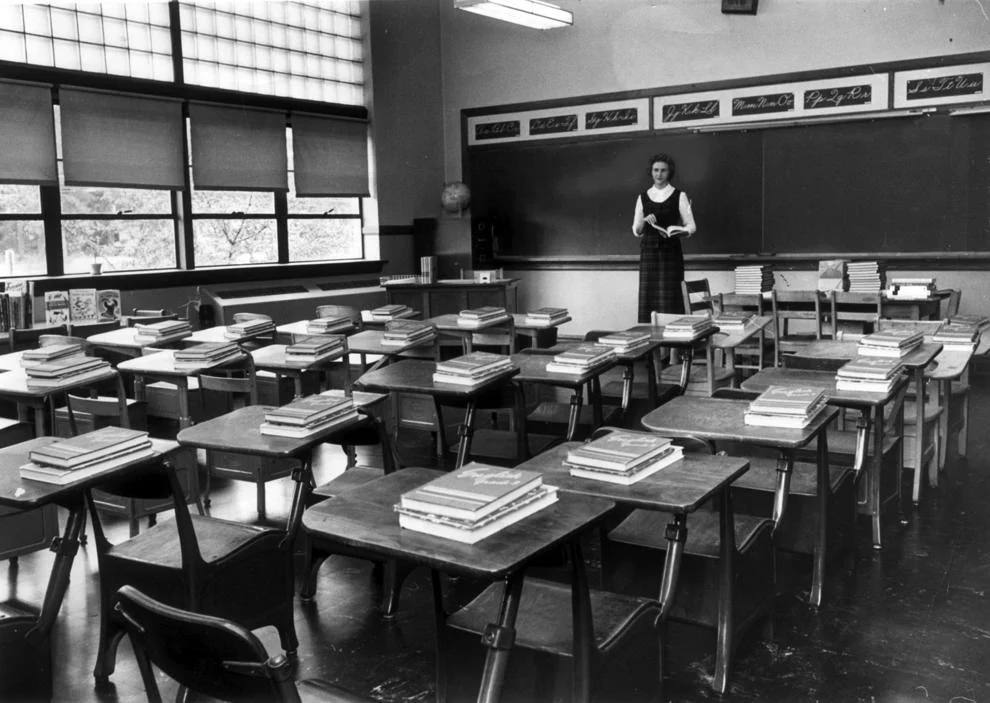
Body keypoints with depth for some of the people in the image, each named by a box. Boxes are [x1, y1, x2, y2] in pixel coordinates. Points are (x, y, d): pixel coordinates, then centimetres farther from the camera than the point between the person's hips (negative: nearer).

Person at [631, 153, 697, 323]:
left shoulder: (679, 196, 5)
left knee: (669, 299, -7)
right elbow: (636, 231, 10)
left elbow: (691, 226, 2)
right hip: (648, 251, 2)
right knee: (647, 297, -2)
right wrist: (644, 221, -11)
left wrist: (677, 231, -18)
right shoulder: (643, 197, 11)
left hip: (671, 252, -2)